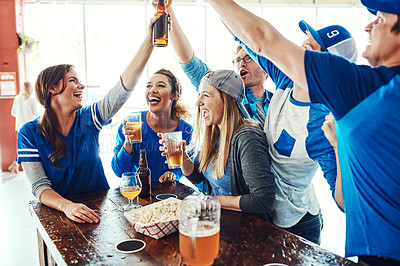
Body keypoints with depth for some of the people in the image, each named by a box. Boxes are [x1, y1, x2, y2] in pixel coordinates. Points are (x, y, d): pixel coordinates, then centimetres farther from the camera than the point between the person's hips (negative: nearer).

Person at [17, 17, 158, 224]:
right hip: (58, 212, -2)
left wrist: (149, 40, -19)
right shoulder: (30, 133, -5)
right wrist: (67, 206, -33)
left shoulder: (88, 119, 0)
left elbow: (124, 87, -11)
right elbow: (39, 186, -12)